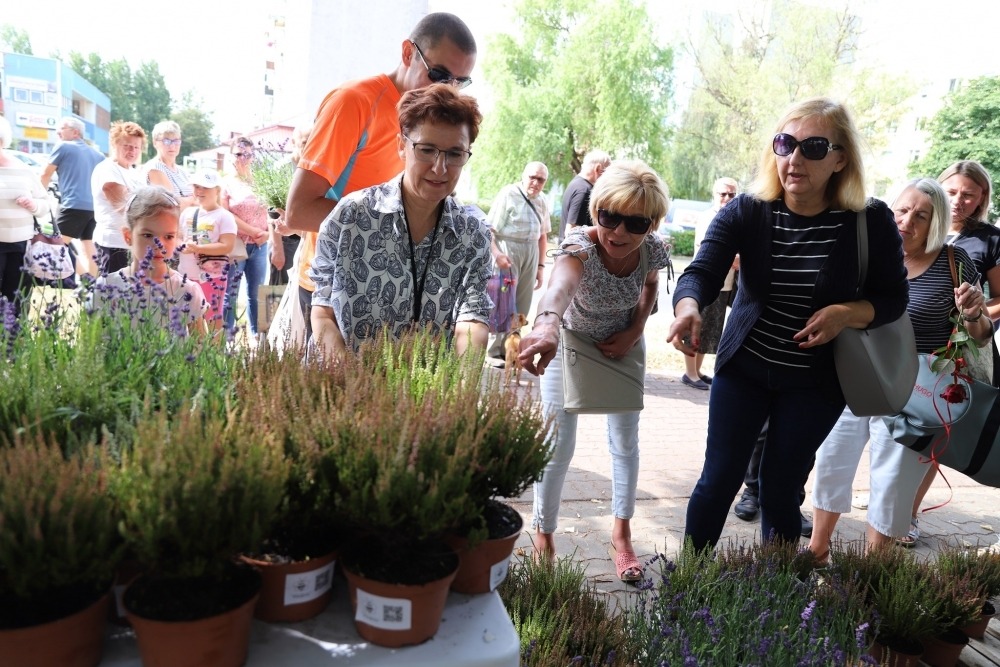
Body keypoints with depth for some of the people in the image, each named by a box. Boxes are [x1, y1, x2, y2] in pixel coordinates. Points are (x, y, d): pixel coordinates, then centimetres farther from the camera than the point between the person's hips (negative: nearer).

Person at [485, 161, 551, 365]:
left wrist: (541, 265, 15)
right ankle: (493, 352, 6)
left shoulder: (541, 202, 10)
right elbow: (489, 228, -14)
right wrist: (497, 254, -27)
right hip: (508, 251, -7)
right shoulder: (508, 194, -9)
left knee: (522, 305, 10)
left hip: (531, 253, 7)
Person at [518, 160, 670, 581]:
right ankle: (543, 535, 18)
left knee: (625, 441, 8)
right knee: (559, 444, -2)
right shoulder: (580, 245, -36)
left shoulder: (652, 249, -23)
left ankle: (621, 535, 25)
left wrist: (635, 330, -13)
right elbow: (561, 283, -60)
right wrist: (547, 324, -82)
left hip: (623, 346, 4)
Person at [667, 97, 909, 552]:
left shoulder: (871, 221, -12)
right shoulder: (746, 211, -12)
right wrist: (688, 308, -49)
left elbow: (893, 298, -2)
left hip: (815, 381, 0)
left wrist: (848, 313, -23)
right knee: (718, 479, 4)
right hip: (743, 369, 1)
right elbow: (702, 271, -26)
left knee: (781, 489, 11)